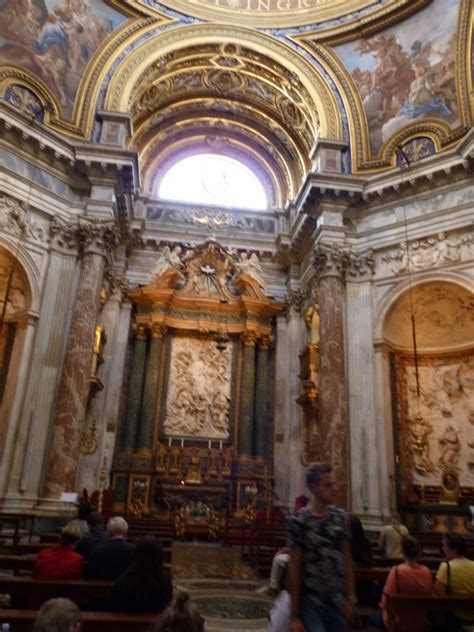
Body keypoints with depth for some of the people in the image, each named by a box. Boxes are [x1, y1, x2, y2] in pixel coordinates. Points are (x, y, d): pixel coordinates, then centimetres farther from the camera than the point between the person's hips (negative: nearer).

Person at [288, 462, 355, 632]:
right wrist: (295, 615, -8)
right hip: (310, 604, -4)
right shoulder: (298, 521, -12)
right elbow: (294, 567, -9)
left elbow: (347, 558, 8)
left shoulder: (341, 517, 1)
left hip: (337, 602, 4)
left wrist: (350, 596, 3)